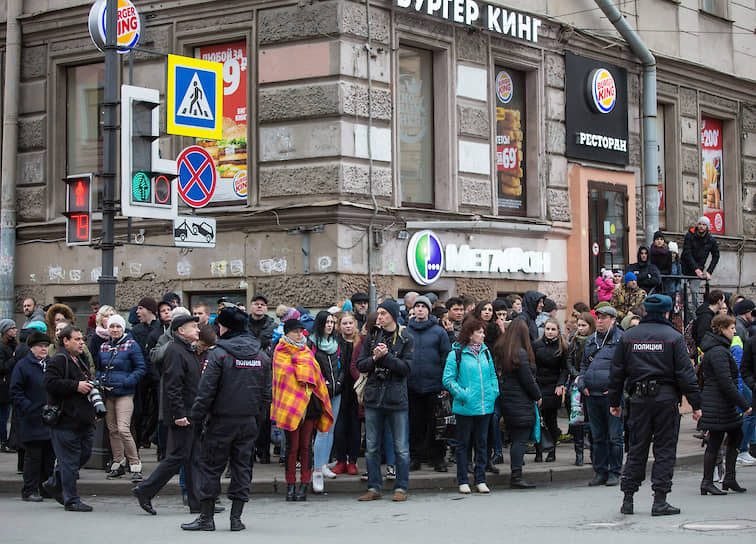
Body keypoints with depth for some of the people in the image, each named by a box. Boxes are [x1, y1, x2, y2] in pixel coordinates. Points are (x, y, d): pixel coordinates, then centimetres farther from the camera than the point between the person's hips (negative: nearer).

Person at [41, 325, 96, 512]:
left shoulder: (79, 360, 20)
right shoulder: (59, 360, -10)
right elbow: (49, 383, -22)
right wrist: (76, 386, -22)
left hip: (83, 421, 9)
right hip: (65, 420, -9)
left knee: (83, 454, 12)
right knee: (70, 460, -4)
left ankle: (54, 484, 29)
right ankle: (71, 500, 3)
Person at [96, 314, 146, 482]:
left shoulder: (131, 345, -3)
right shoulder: (103, 347, 13)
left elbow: (141, 368, -5)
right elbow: (97, 368, 23)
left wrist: (126, 382, -14)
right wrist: (99, 381, 3)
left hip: (124, 393, -6)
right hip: (107, 394, 6)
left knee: (123, 429, -16)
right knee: (112, 430, 9)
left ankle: (135, 466, -10)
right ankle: (118, 464, 19)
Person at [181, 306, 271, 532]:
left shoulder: (218, 353, -11)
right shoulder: (261, 356, 6)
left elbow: (206, 390, -13)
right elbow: (266, 393, 11)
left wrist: (196, 417, -5)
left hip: (222, 420, -4)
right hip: (248, 421, 5)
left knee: (211, 466, 4)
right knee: (242, 466, 10)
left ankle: (206, 517, 5)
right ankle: (236, 518, 10)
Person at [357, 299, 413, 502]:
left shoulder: (405, 339, -1)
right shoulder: (371, 337, 9)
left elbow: (406, 367, -9)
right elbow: (361, 365, 7)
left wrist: (386, 356, -15)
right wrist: (374, 358, -11)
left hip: (397, 398, -3)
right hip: (373, 398, 3)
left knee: (401, 447, 1)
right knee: (372, 447, 6)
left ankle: (401, 488, 9)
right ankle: (374, 488, 13)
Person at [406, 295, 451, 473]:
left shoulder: (439, 331, 1)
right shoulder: (406, 332, 7)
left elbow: (447, 357, 1)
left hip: (433, 385, -2)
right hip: (411, 385, 2)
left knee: (435, 423, 2)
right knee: (415, 424, 7)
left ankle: (437, 458, 9)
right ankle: (415, 456, 15)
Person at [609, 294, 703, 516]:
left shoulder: (628, 337, 8)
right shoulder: (673, 337, -3)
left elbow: (617, 372, 11)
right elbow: (685, 373, -6)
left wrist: (615, 402, 18)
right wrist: (696, 404, -2)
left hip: (639, 399, 3)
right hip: (666, 398, -3)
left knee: (636, 450, 10)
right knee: (665, 450, 2)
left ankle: (628, 498, 10)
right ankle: (660, 501, 0)